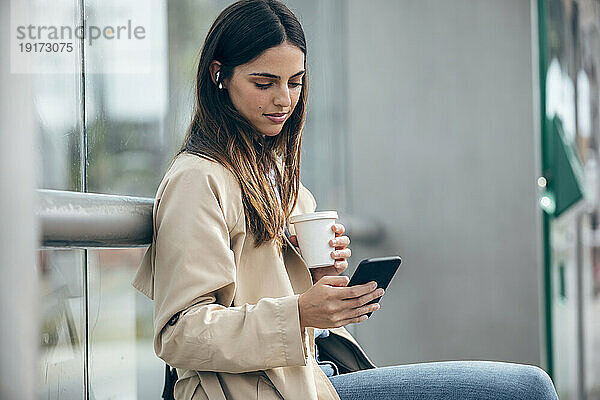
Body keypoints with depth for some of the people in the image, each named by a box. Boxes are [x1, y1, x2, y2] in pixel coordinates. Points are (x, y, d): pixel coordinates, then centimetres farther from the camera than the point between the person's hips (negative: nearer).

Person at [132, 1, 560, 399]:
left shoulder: (274, 165, 18)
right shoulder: (197, 179, -10)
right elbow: (180, 334, -15)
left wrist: (323, 267, 1)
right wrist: (300, 313, -25)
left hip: (315, 363, 9)